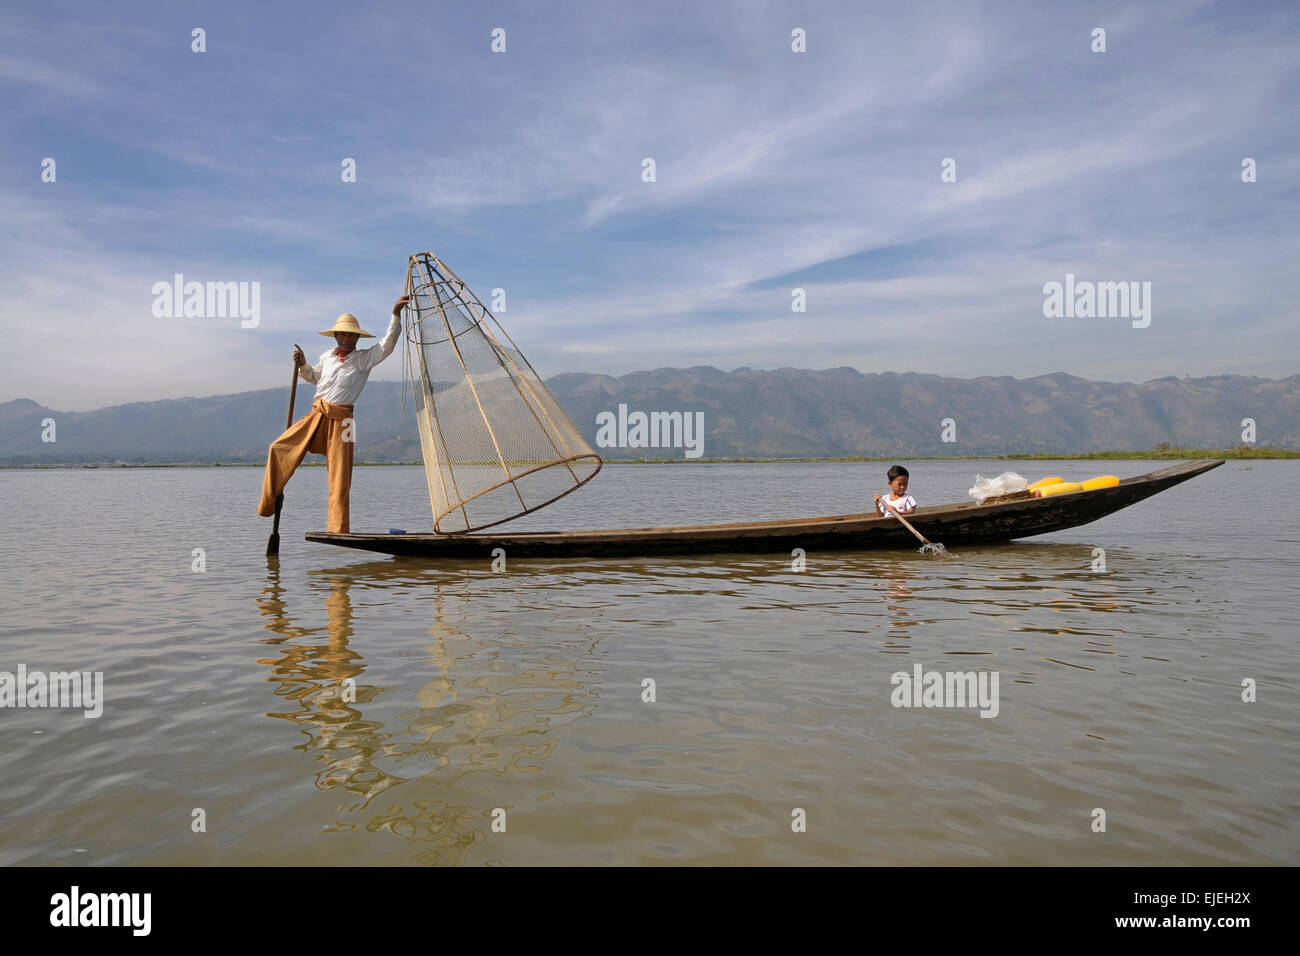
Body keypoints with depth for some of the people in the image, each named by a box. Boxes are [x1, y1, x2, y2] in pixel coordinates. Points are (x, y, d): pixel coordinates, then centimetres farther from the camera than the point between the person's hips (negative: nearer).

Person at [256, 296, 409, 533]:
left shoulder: (365, 358, 1)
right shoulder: (326, 357, 13)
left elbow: (387, 344, -12)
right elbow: (314, 377, 31)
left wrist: (396, 314, -18)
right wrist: (303, 365, 12)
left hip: (341, 420, -4)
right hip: (317, 414, 4)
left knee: (340, 477, -4)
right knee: (279, 448, -1)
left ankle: (338, 530, 2)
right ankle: (270, 502, 16)